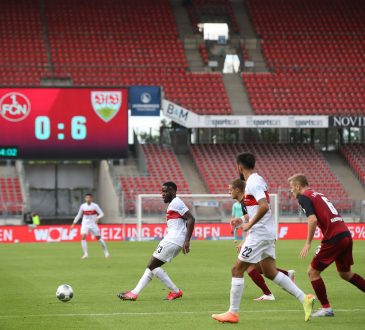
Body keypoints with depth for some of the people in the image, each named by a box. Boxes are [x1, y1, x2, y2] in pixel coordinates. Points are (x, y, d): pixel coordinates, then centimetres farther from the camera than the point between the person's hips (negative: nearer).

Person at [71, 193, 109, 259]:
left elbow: (102, 214, -6)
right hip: (85, 224, 1)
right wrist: (74, 223, 9)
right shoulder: (82, 206, 1)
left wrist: (98, 218, -27)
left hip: (93, 224, -1)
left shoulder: (95, 206, -6)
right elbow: (79, 215, 13)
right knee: (83, 237, -19)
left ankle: (106, 252, 21)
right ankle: (86, 254, -16)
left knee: (99, 238, 4)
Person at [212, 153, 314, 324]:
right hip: (268, 233, 10)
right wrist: (244, 222, 20)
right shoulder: (258, 180, 16)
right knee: (270, 272, 13)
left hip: (259, 233, -10)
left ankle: (233, 313, 1)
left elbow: (264, 206, -28)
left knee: (237, 270, -2)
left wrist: (248, 225, -19)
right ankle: (304, 298, 7)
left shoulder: (253, 183, -15)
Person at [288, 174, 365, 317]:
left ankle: (326, 308, 4)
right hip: (346, 235, 9)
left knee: (312, 272, 4)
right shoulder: (319, 195, 23)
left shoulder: (304, 197, -4)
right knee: (345, 273, 23)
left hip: (334, 239, -9)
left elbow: (313, 220, -18)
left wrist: (308, 243, -13)